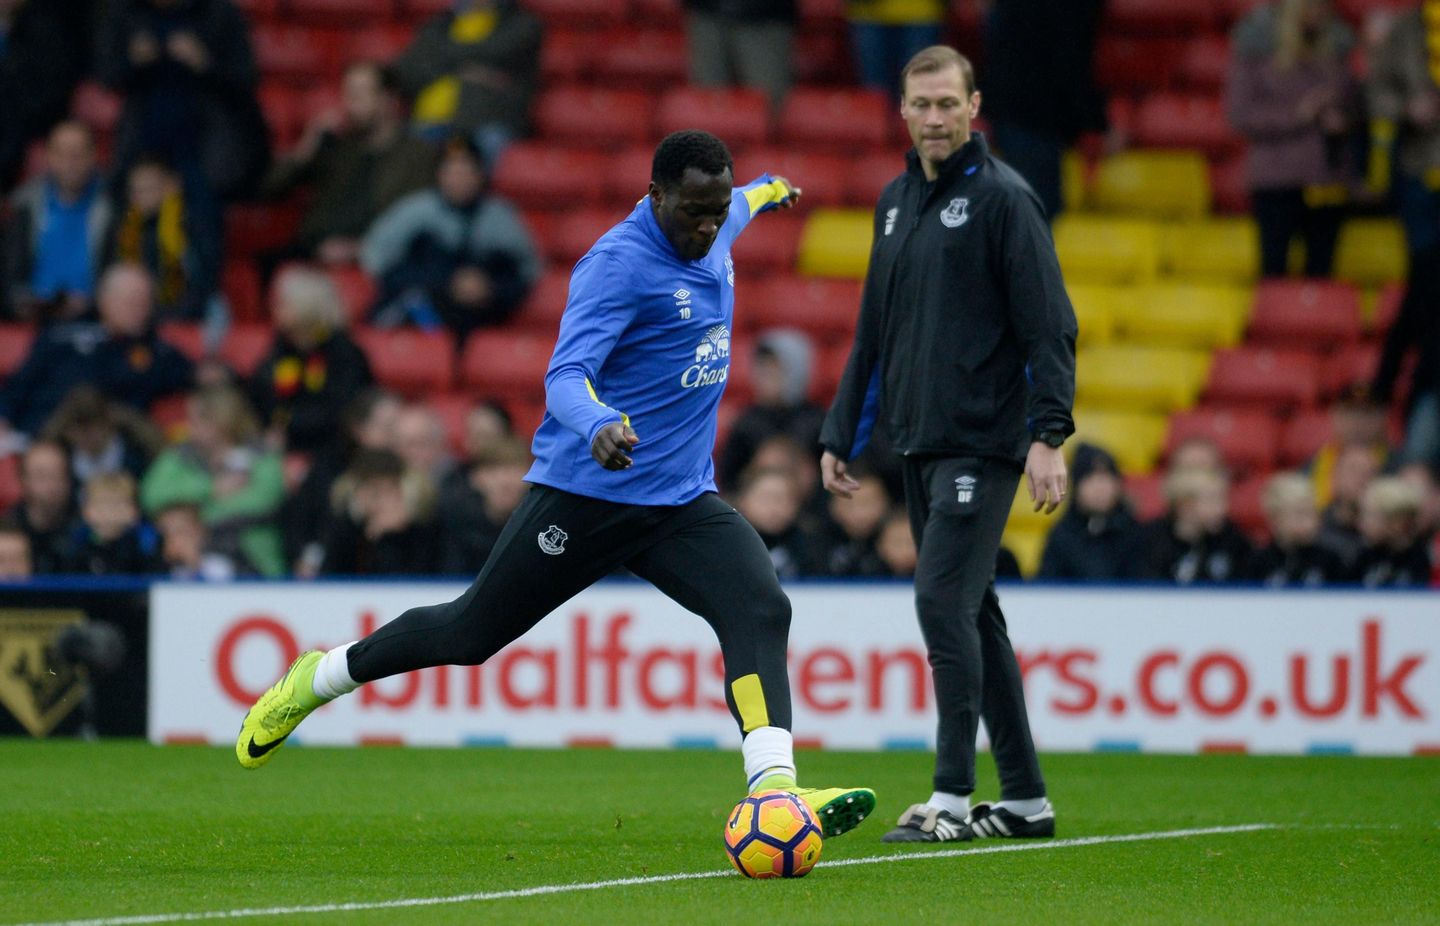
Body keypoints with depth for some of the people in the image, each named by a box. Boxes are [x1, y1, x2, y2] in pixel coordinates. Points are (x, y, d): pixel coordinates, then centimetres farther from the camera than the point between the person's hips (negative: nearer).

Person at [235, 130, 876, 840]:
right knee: (472, 633, 5)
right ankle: (319, 678, 29)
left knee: (761, 609, -20)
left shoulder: (711, 234, 7)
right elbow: (565, 375, -29)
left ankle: (774, 787, -33)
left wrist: (766, 191, 58)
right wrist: (598, 427, -50)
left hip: (683, 502, 7)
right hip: (585, 492, -7)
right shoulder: (619, 262, -18)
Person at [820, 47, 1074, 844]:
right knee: (970, 613, 10)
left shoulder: (1002, 197, -8)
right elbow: (874, 333, 22)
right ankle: (1023, 798, 15)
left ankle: (953, 797, -13)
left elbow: (1048, 328, -12)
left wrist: (1047, 435, -21)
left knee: (944, 600, -15)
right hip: (917, 445, 8)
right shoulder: (896, 201, 15)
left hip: (981, 443, -8)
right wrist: (840, 437, 19)